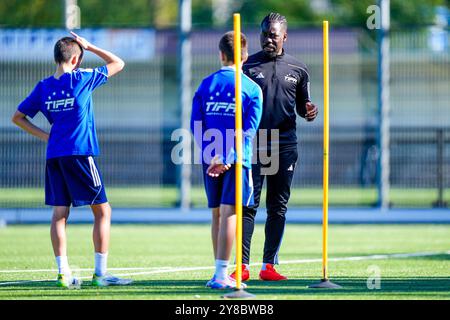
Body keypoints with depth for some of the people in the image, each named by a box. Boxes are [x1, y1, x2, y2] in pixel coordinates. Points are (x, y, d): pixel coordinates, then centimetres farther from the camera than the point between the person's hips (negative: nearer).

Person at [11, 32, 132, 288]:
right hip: (80, 153, -5)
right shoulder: (82, 79, -7)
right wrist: (90, 47, 8)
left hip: (54, 156, 5)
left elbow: (18, 117, 14)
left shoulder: (43, 87, 7)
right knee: (102, 211, 2)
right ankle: (101, 273, -2)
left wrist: (43, 135, 14)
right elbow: (118, 64, 5)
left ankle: (63, 272, 2)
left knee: (60, 213, 6)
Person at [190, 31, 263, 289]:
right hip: (237, 160, -3)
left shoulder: (206, 84, 8)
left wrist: (212, 154, 2)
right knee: (229, 213, -6)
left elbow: (196, 125, 4)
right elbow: (248, 131, -9)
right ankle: (221, 275, -12)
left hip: (210, 159, 3)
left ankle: (220, 273, 20)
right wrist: (228, 158, -13)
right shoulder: (252, 89, -1)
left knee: (217, 214, 13)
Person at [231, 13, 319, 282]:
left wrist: (309, 113, -5)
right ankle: (243, 265, -9)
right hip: (253, 145, -2)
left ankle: (269, 265, 9)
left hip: (285, 146, 2)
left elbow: (301, 106, 18)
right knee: (248, 204, -7)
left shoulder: (298, 69, 10)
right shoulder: (248, 66, 4)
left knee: (278, 207, 4)